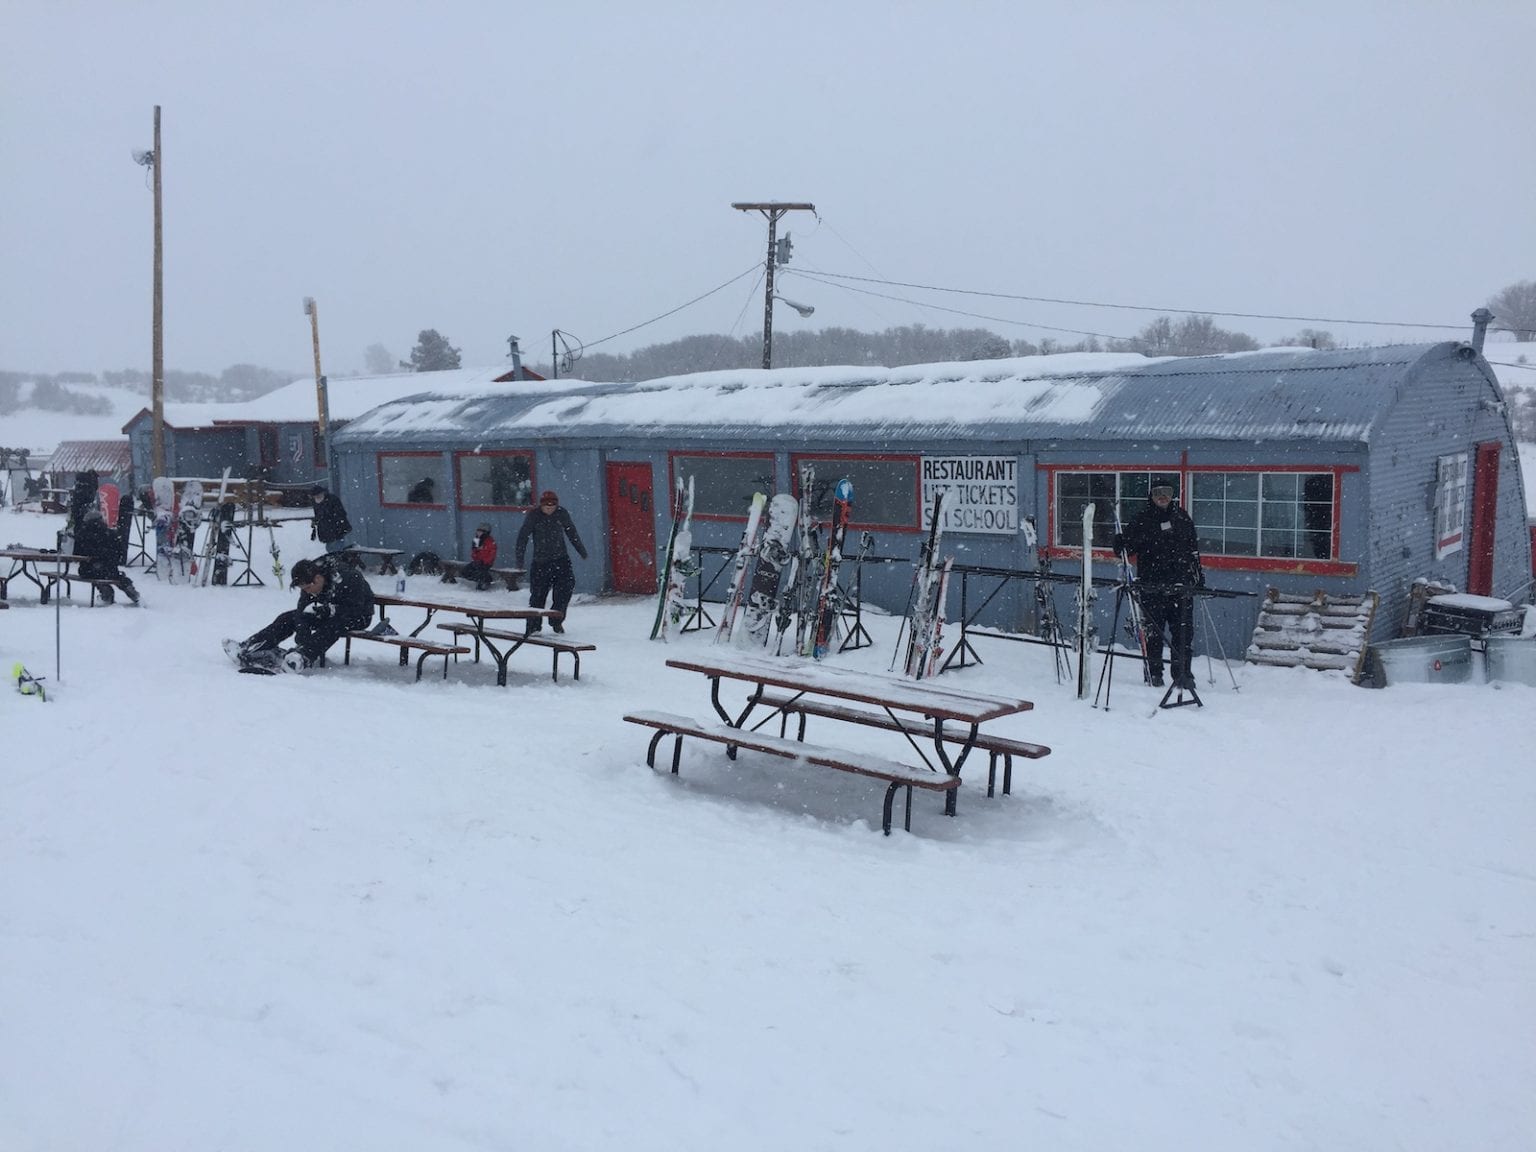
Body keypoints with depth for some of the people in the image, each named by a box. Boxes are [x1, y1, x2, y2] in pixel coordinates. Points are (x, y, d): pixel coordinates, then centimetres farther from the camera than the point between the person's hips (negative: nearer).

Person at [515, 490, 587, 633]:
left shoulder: (562, 513, 1)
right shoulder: (534, 515, -6)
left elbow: (572, 533, 16)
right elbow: (523, 536, -4)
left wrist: (581, 550, 24)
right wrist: (519, 558, -9)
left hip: (561, 559, 2)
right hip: (540, 562, -2)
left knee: (566, 586, -12)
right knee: (538, 594, 0)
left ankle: (557, 619, 4)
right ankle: (533, 626, 11)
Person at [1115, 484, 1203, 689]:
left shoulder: (1182, 517, 13)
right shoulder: (1142, 519, 1)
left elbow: (1193, 548, 23)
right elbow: (1126, 546, -1)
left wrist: (1198, 572, 22)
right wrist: (1120, 544, -23)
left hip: (1181, 585, 3)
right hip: (1152, 587, -3)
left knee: (1184, 632, 2)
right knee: (1153, 632, 1)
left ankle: (1182, 674, 10)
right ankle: (1153, 674, 11)